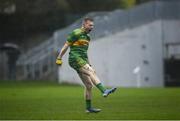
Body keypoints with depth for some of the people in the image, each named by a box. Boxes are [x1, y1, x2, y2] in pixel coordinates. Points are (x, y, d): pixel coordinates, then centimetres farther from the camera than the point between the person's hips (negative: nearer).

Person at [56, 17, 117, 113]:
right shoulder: (76, 33, -5)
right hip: (75, 59, -9)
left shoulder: (87, 37, 21)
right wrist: (59, 58, -7)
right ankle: (104, 91, -40)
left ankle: (88, 108, 10)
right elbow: (66, 46, -5)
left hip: (82, 60, 9)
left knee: (89, 85, 4)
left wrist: (88, 63, 27)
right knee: (92, 72, -27)